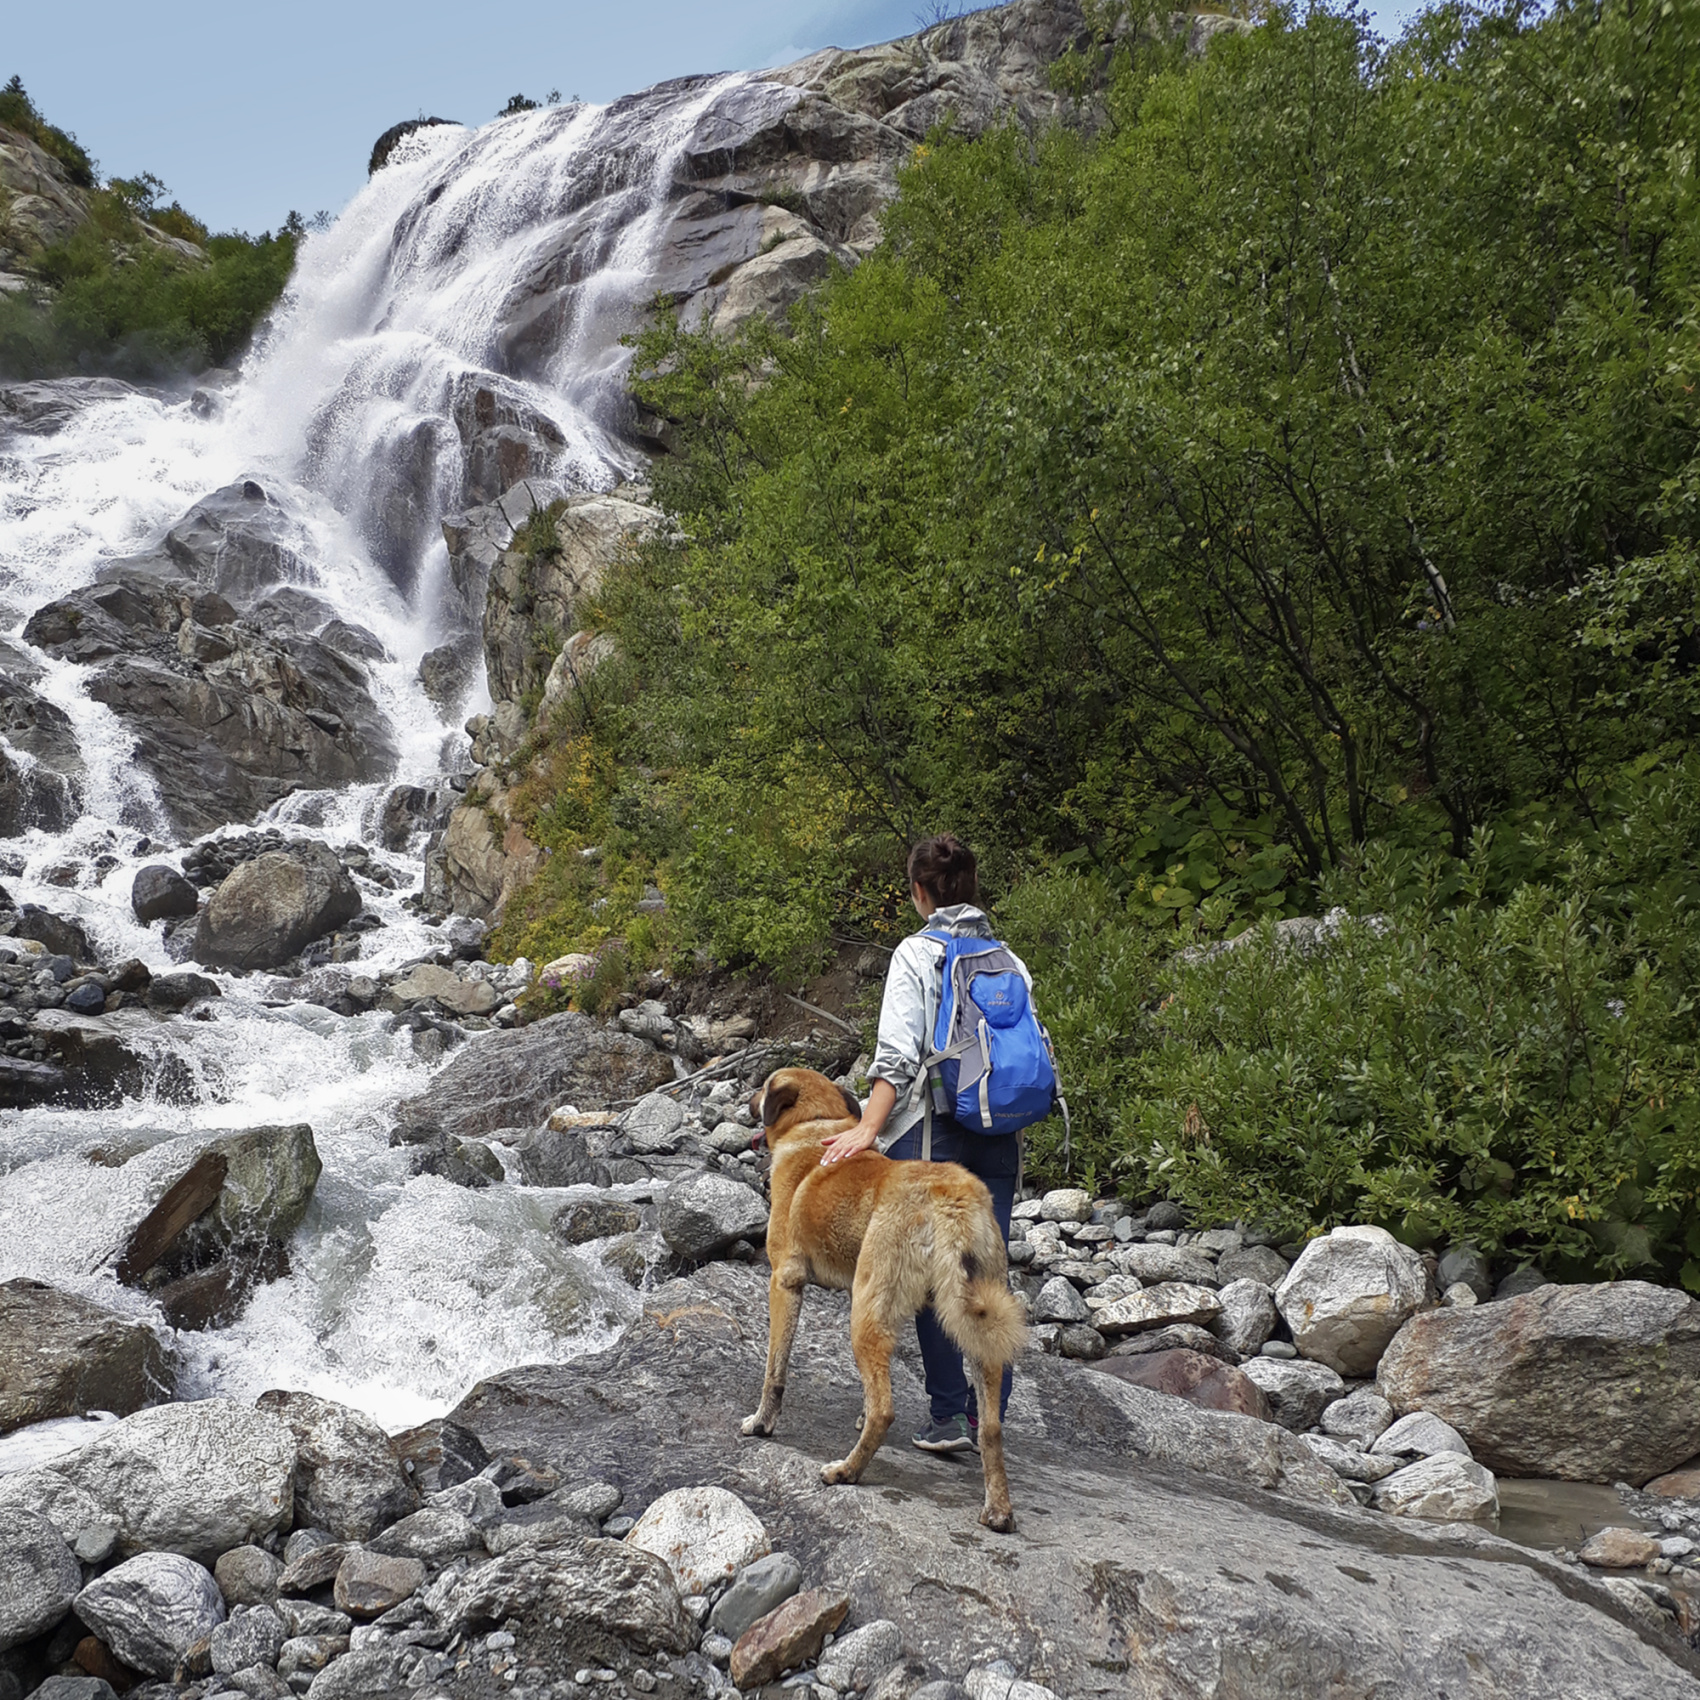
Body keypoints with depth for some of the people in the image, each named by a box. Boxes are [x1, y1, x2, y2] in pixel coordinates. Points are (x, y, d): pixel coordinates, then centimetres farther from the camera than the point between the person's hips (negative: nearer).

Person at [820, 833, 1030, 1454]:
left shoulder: (916, 954, -5)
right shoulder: (1008, 959, 10)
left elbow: (898, 1053, -14)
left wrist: (868, 1128, -16)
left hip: (932, 1129, -5)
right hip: (999, 1135, 5)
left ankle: (949, 1415, 6)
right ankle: (988, 1418, 10)